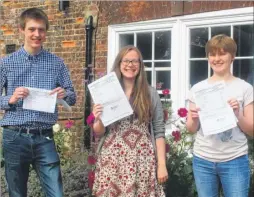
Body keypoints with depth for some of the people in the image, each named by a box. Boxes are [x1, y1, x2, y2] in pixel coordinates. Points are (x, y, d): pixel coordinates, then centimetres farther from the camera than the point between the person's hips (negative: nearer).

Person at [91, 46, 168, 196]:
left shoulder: (151, 94, 4)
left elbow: (159, 131, 3)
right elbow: (99, 132, 9)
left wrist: (162, 164, -3)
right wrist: (98, 120, -12)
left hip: (142, 161, 0)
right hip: (113, 161, 1)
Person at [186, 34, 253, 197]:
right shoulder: (198, 88, 6)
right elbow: (192, 130, 9)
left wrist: (237, 114, -15)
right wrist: (194, 118, -11)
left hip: (235, 161, -2)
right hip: (203, 160, 2)